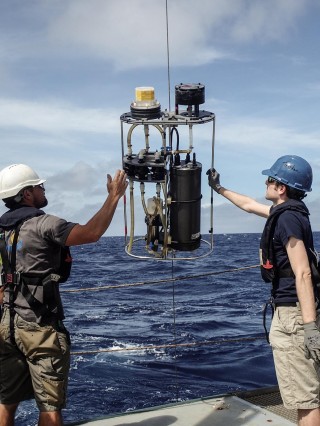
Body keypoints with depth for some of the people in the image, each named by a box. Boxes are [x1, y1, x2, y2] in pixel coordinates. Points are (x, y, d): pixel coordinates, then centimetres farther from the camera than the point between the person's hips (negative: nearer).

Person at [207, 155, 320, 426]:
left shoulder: (288, 218, -16)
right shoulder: (287, 211, 13)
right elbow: (249, 205, 32)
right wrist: (219, 189, 44)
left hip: (294, 314, -10)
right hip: (294, 311, 10)